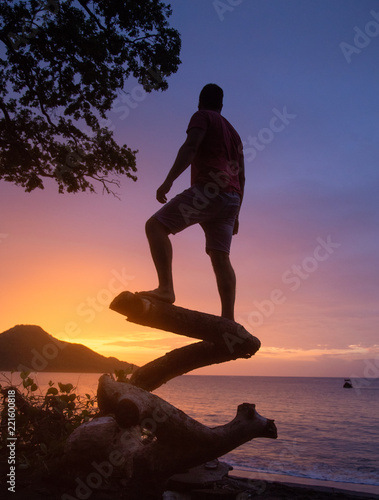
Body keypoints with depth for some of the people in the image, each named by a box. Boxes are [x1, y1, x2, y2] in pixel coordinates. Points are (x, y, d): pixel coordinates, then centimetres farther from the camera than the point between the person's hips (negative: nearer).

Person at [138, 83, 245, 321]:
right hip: (231, 196, 8)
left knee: (155, 225, -8)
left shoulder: (202, 117, 10)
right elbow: (241, 177, 27)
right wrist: (235, 215, 27)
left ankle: (166, 288, -25)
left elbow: (190, 147, -11)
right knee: (220, 257, 1)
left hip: (208, 189, -8)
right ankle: (228, 318, -8)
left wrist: (169, 180, -20)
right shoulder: (233, 133, 31)